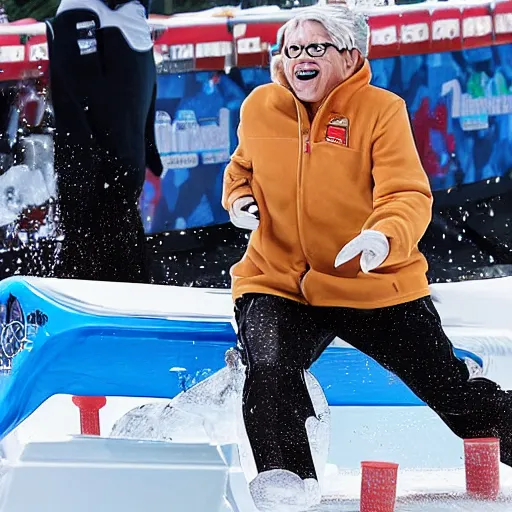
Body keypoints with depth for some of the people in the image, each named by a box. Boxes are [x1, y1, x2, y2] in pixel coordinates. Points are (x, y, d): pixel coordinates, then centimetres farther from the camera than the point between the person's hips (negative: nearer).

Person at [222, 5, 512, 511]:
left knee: (452, 391, 8)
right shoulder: (259, 108, 0)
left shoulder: (381, 110, -12)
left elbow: (409, 196, -20)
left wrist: (384, 237, -41)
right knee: (269, 373, -30)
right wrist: (239, 198, -1)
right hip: (278, 284, 2)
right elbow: (243, 166, 21)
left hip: (375, 284, -1)